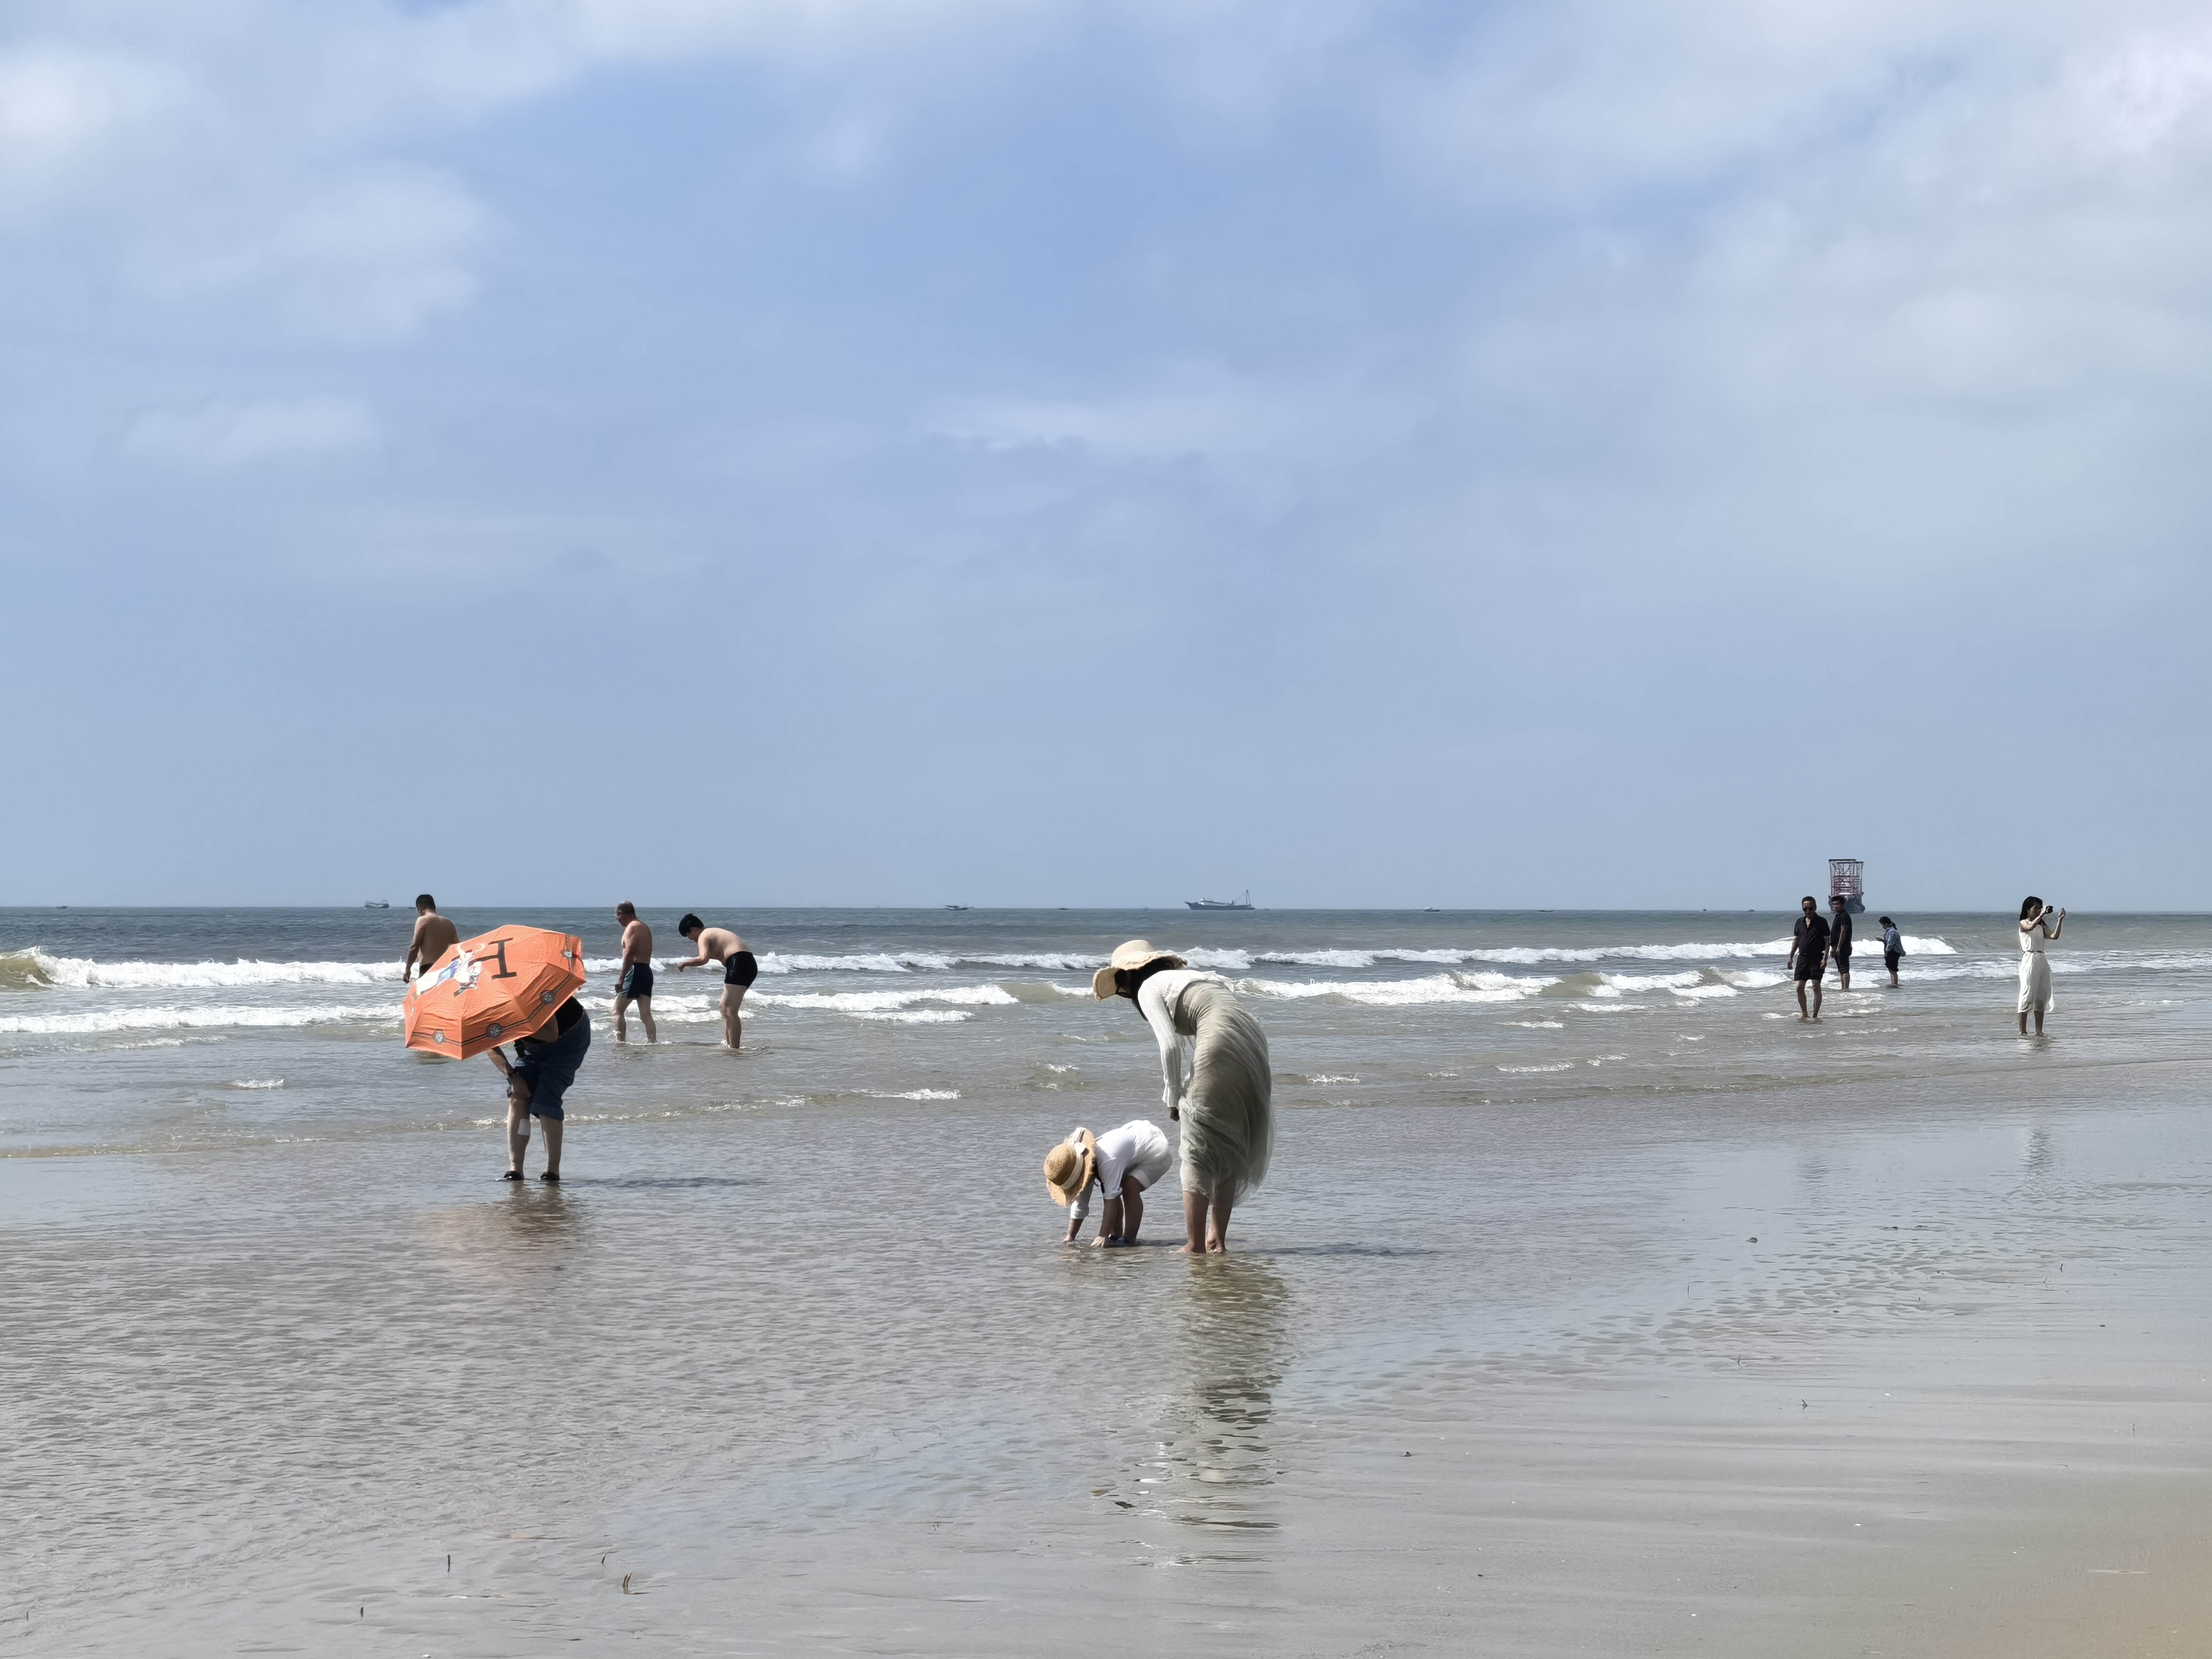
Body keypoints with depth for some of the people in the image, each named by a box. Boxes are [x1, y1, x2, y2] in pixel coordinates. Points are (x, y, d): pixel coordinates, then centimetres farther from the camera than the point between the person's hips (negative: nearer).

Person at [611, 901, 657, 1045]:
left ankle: (620, 1042, -8)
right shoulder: (645, 928, 19)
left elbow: (629, 955, -18)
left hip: (635, 971, -9)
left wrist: (621, 978, -20)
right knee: (646, 1014, 7)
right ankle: (653, 1042, 1)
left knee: (618, 1011, -3)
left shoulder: (632, 928, -9)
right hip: (647, 971, 9)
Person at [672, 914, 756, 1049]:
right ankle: (729, 1044, 23)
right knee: (725, 1007, 20)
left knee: (730, 1011, -11)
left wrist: (684, 964, -9)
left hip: (739, 964, -10)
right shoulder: (714, 933, 25)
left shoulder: (704, 936, -4)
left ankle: (734, 1048, -17)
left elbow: (703, 959, -21)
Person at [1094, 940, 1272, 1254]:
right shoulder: (1188, 976, 31)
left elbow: (1170, 1045, -5)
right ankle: (1217, 1239, 20)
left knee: (1199, 1150, -1)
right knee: (1230, 1151, 17)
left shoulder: (1149, 988, 7)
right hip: (1254, 1042, 8)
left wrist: (1173, 1098, 5)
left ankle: (1195, 1245, -3)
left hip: (1223, 1046, -8)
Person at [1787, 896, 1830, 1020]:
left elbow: (1827, 941, -5)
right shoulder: (1800, 922, 11)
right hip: (1802, 958, 5)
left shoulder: (1821, 922, -3)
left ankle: (1815, 1015, -2)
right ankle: (1804, 1013, 15)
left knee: (1816, 987, -7)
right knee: (1800, 987, 3)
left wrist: (1825, 958, -14)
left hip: (1817, 958, -5)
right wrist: (1791, 958, 12)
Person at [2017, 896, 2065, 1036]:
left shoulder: (2042, 926, 16)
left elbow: (2054, 936, 0)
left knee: (2042, 996, 6)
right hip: (2030, 959, -7)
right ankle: (2023, 1031, -7)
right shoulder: (2023, 924, 0)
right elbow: (2030, 927, -24)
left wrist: (2060, 920, -7)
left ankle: (2039, 1031, 10)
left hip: (2042, 960, 7)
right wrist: (2042, 915, -25)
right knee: (2028, 994, -8)